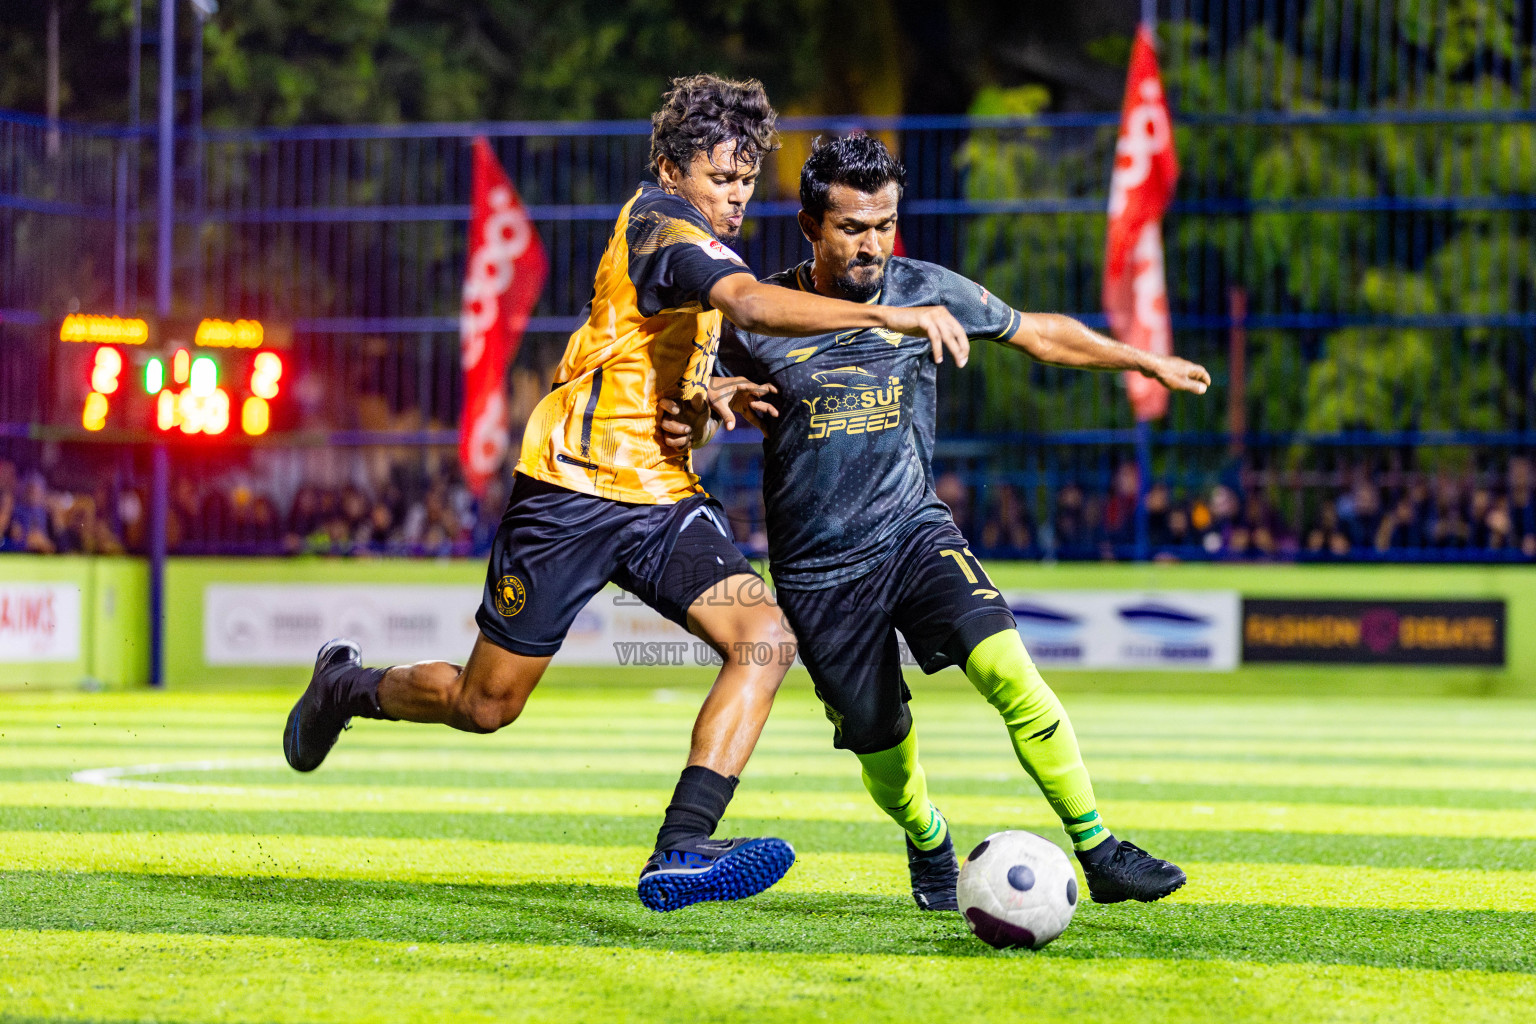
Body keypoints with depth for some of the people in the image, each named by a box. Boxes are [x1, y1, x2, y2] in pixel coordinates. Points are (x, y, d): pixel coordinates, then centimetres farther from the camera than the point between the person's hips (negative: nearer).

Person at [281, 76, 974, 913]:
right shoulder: (663, 222, -15)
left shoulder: (689, 236, 14)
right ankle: (344, 687, 35)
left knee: (766, 638, -17)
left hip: (662, 499, 8)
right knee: (485, 705, 3)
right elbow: (749, 304, -37)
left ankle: (680, 850, -24)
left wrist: (706, 397, 11)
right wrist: (886, 315, -43)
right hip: (574, 489, -8)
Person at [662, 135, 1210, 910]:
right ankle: (929, 844, 42)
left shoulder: (927, 292, -5)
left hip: (913, 531, 0)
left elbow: (1040, 335, 11)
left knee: (1006, 668, -23)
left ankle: (1100, 854, -16)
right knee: (880, 743, 6)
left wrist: (1150, 362, 19)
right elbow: (751, 401, 11)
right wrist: (686, 417, -12)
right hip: (817, 569, 0)